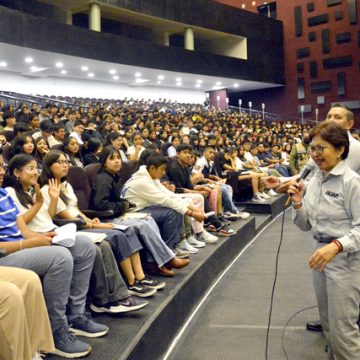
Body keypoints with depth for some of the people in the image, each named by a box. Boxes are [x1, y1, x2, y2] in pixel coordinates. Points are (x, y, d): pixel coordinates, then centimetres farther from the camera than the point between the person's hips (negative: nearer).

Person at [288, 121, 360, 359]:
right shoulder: (314, 181, 6)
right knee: (328, 324, 20)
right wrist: (298, 204, -7)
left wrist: (336, 246, -33)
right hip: (322, 254, 7)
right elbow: (307, 225, 11)